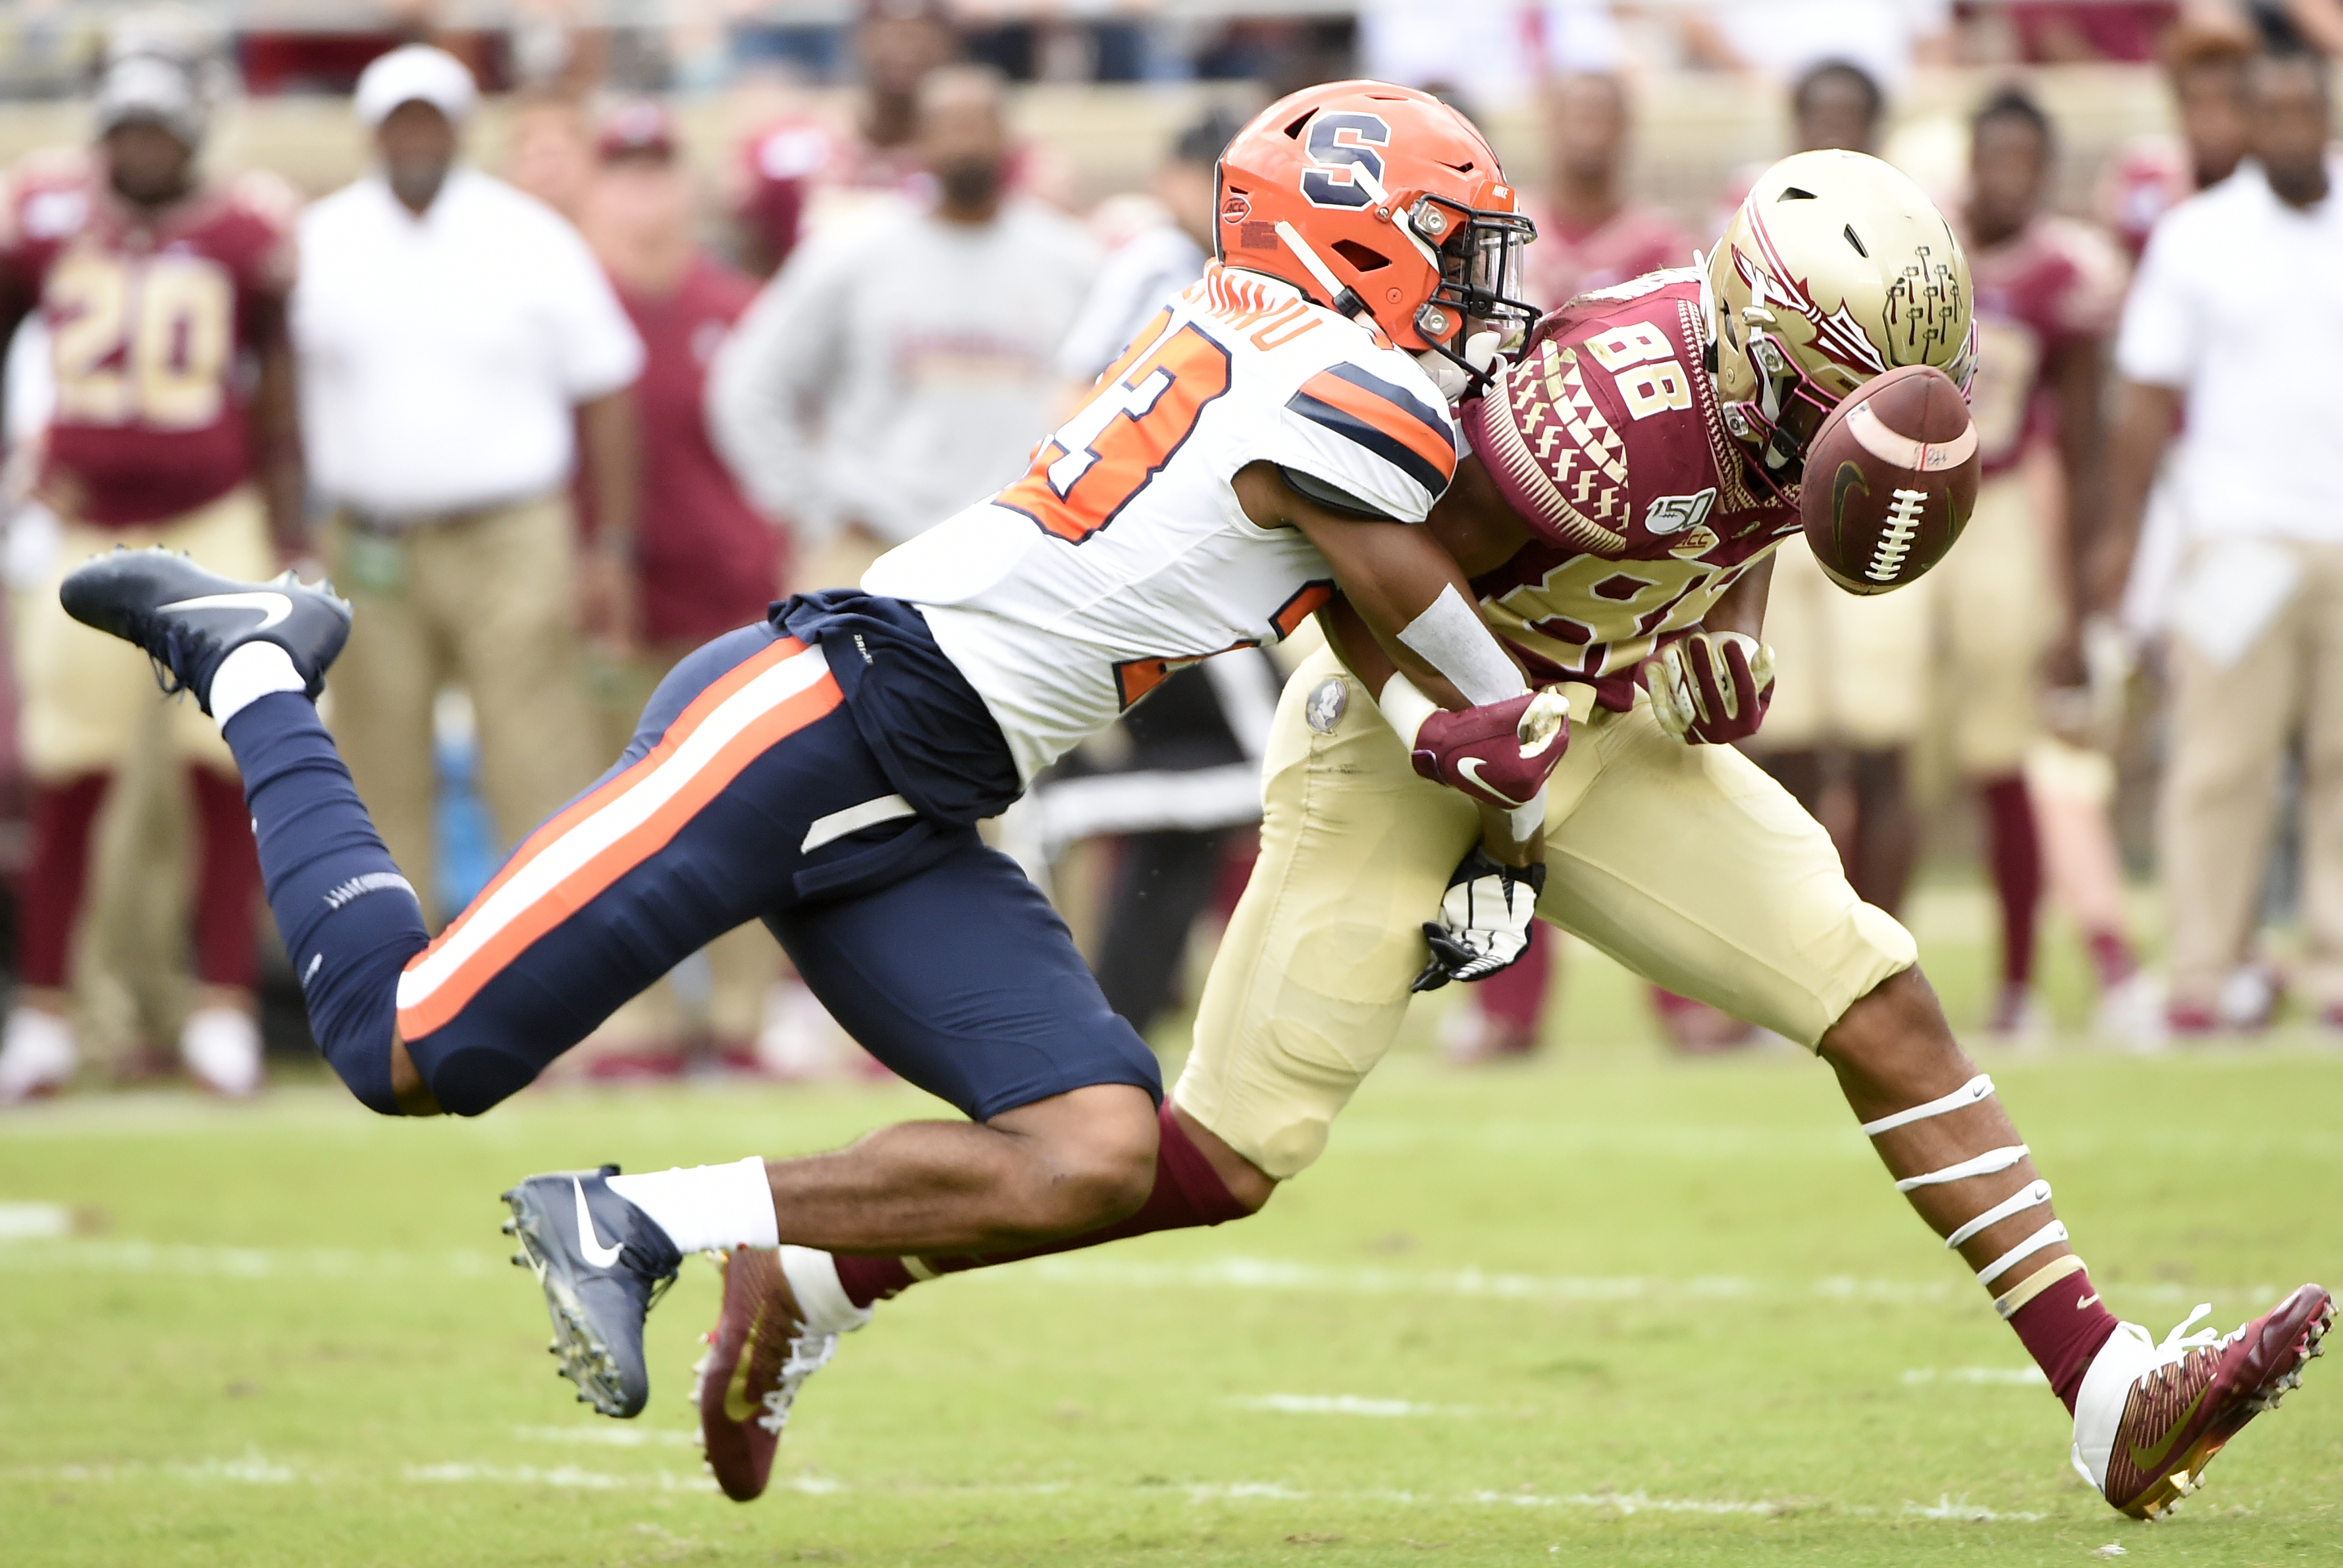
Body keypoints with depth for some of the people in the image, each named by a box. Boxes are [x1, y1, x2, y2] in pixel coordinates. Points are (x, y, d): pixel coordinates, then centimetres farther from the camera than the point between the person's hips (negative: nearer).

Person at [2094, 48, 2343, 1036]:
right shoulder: (2196, 239, 5)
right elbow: (2150, 398, 5)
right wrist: (2120, 532, 0)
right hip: (2239, 536, -2)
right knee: (2222, 760, -5)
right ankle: (2205, 973, -3)